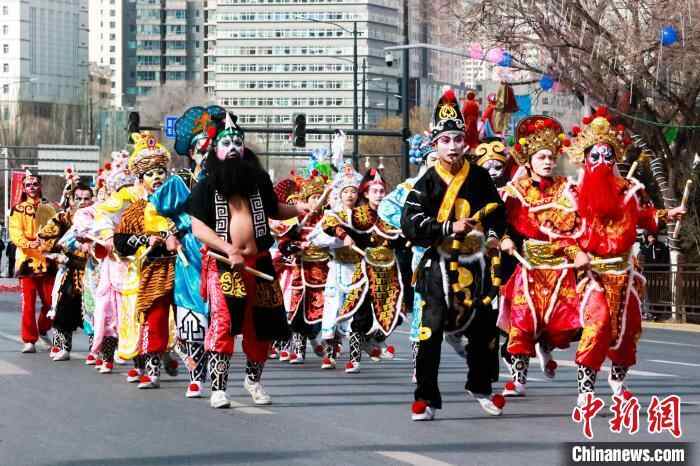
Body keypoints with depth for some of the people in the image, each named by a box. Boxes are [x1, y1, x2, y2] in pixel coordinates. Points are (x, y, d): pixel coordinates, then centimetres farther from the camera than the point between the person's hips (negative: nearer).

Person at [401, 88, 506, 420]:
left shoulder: (480, 177, 6)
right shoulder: (427, 183, -4)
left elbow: (496, 209, 21)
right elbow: (410, 224, -12)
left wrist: (494, 233, 2)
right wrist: (448, 228, -18)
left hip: (476, 262, 4)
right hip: (439, 263, -4)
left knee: (483, 327, 12)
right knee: (431, 330, -10)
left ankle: (480, 386, 33)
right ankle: (426, 398, -4)